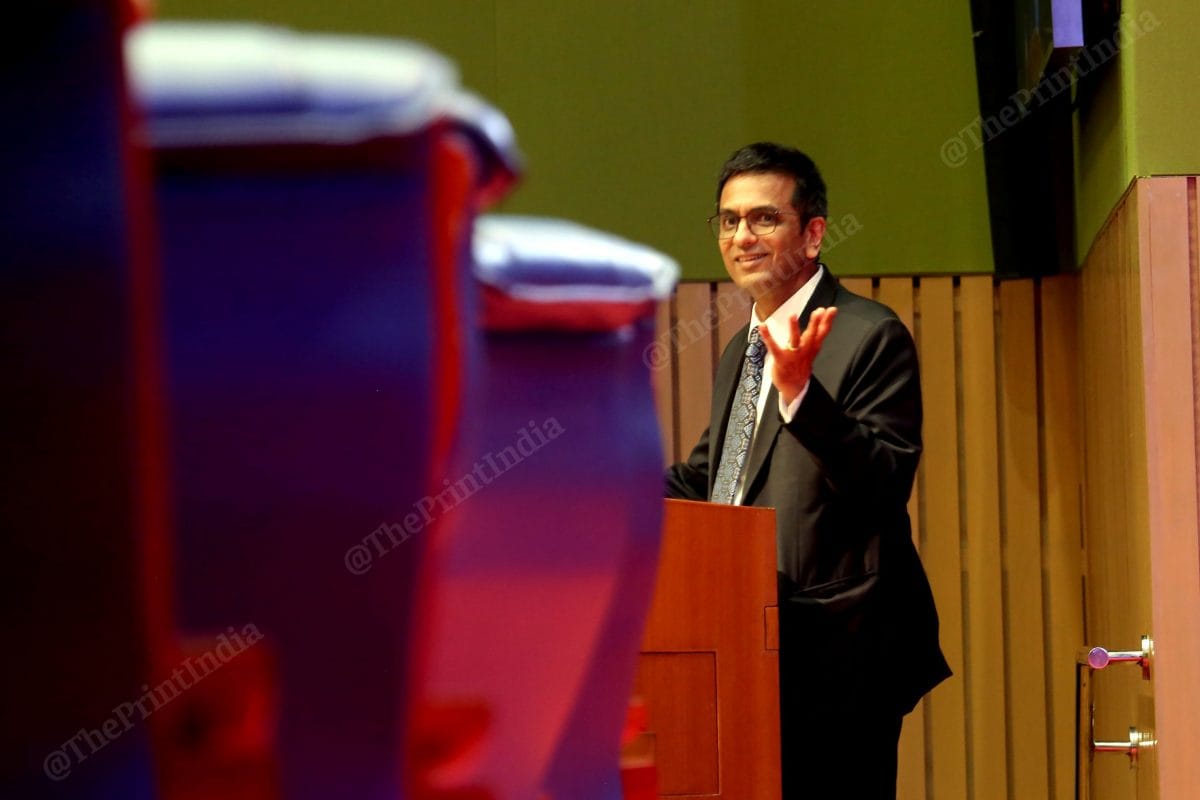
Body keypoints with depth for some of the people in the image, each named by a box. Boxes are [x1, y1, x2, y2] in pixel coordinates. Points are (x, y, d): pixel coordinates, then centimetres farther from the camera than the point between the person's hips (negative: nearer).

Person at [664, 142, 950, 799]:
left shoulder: (870, 337, -8)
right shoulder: (740, 352, 19)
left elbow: (887, 485, -19)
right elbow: (703, 482, 27)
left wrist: (801, 391, -29)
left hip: (834, 658, -8)